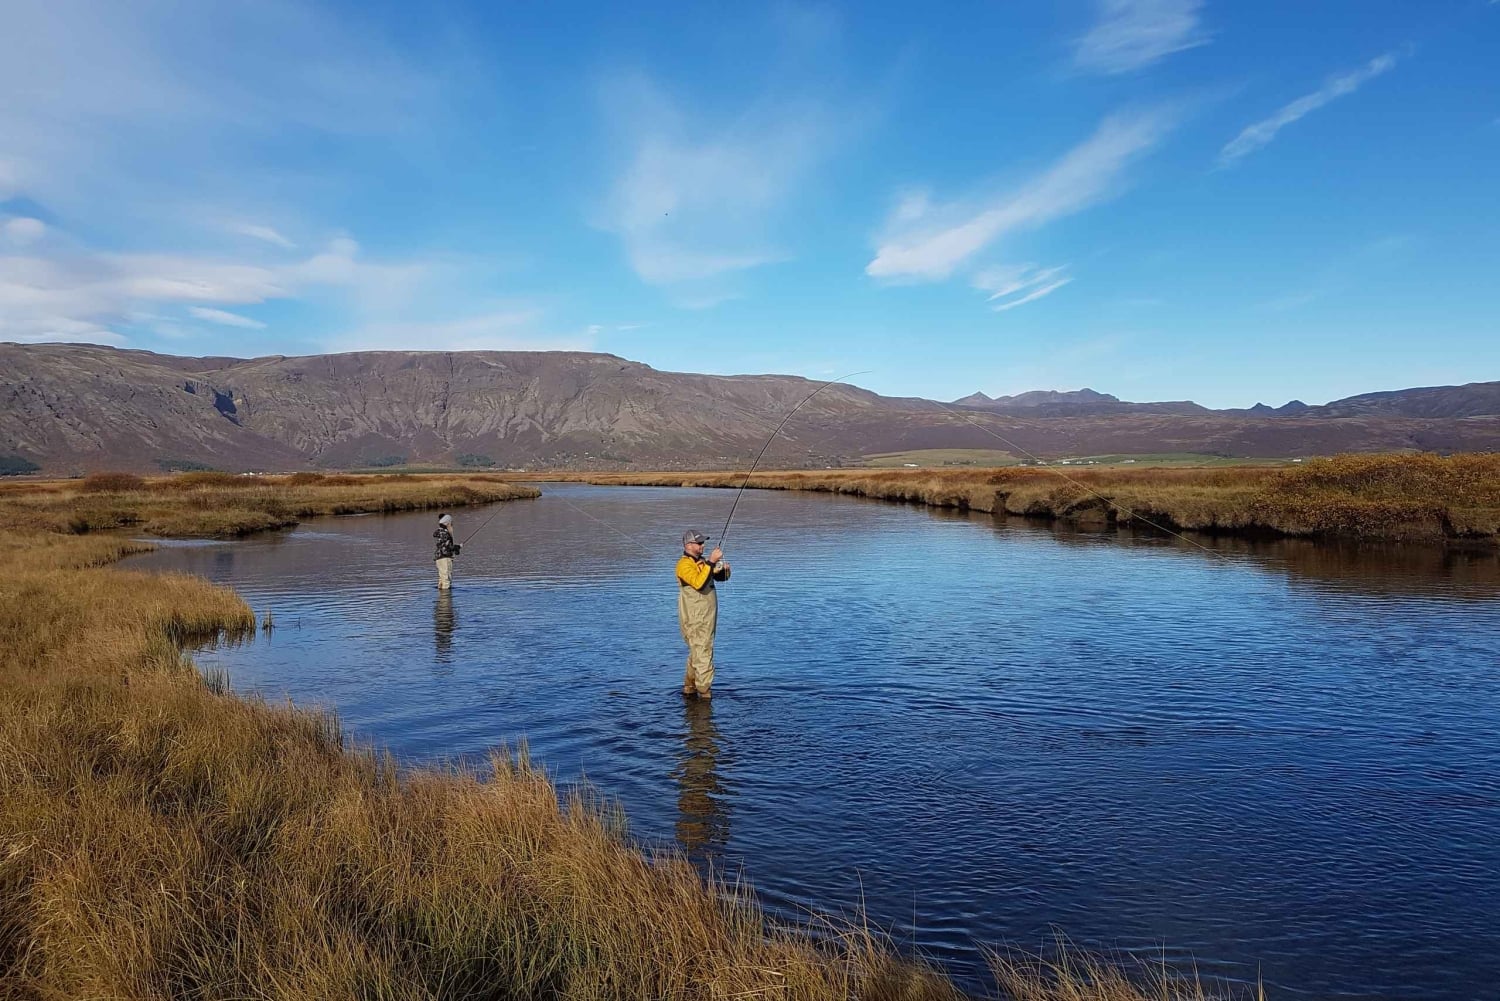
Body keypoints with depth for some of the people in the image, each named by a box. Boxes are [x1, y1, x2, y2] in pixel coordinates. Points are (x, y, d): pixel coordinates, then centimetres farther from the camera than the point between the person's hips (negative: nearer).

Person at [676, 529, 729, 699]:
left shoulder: (703, 562, 13)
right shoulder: (684, 565, -14)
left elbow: (722, 577, 16)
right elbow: (698, 583, -31)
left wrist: (725, 569, -7)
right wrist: (711, 562, -33)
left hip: (707, 617, 9)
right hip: (694, 619, -9)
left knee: (697, 653, 17)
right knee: (703, 654, -9)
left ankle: (689, 687, 28)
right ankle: (704, 691, -4)